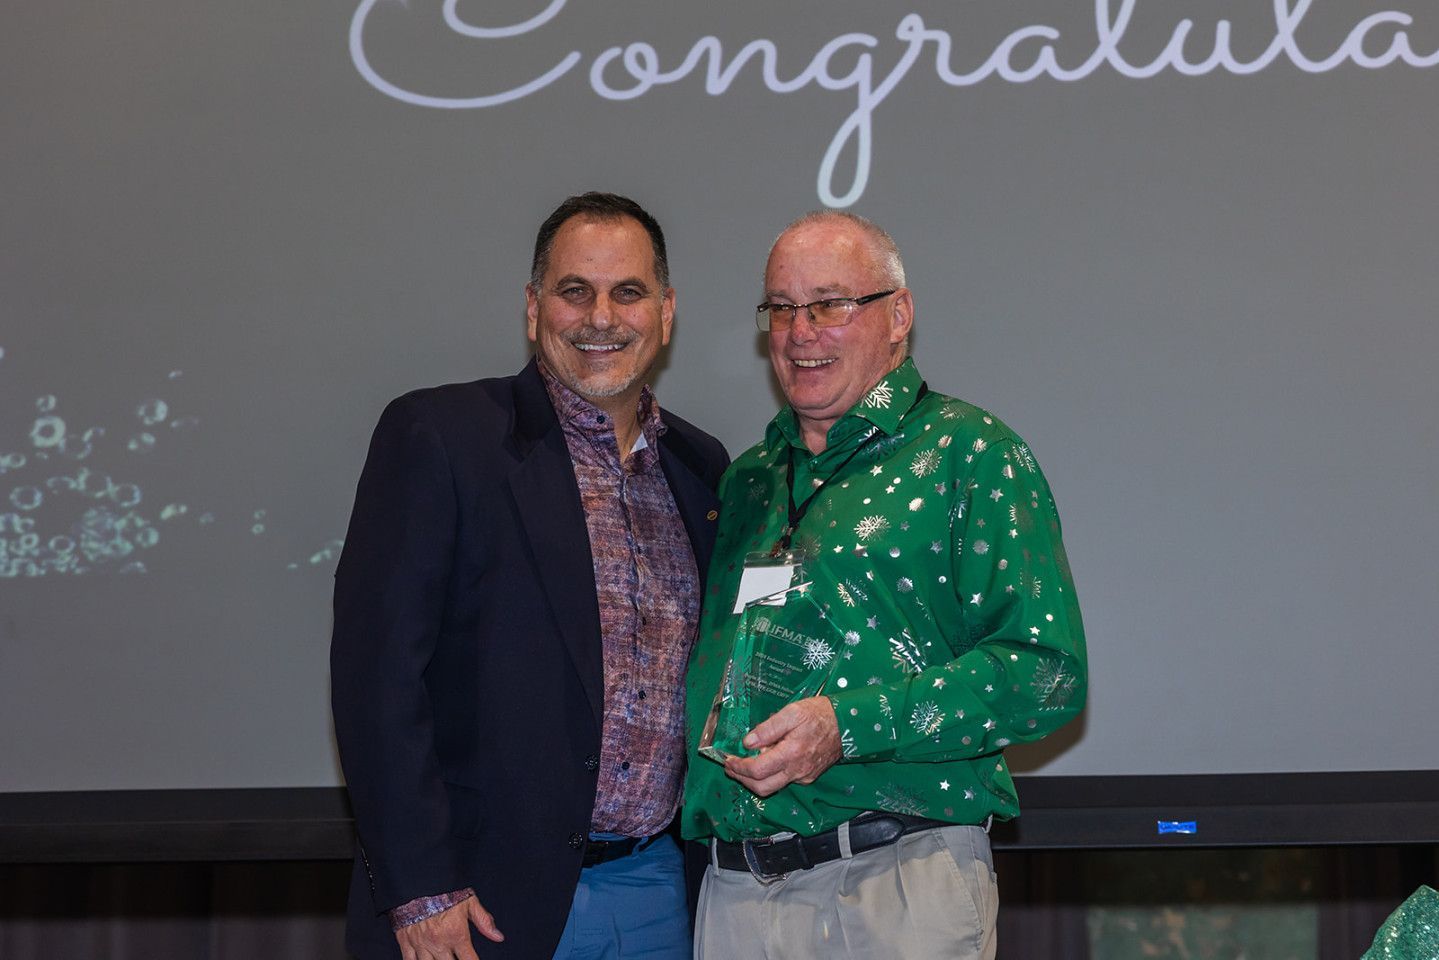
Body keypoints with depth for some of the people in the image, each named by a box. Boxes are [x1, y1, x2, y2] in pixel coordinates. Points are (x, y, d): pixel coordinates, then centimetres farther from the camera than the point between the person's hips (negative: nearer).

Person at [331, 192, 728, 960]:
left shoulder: (699, 466, 12)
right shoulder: (435, 436, -5)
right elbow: (379, 670, -10)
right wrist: (419, 890, -15)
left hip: (656, 895, 5)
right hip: (484, 898, -4)